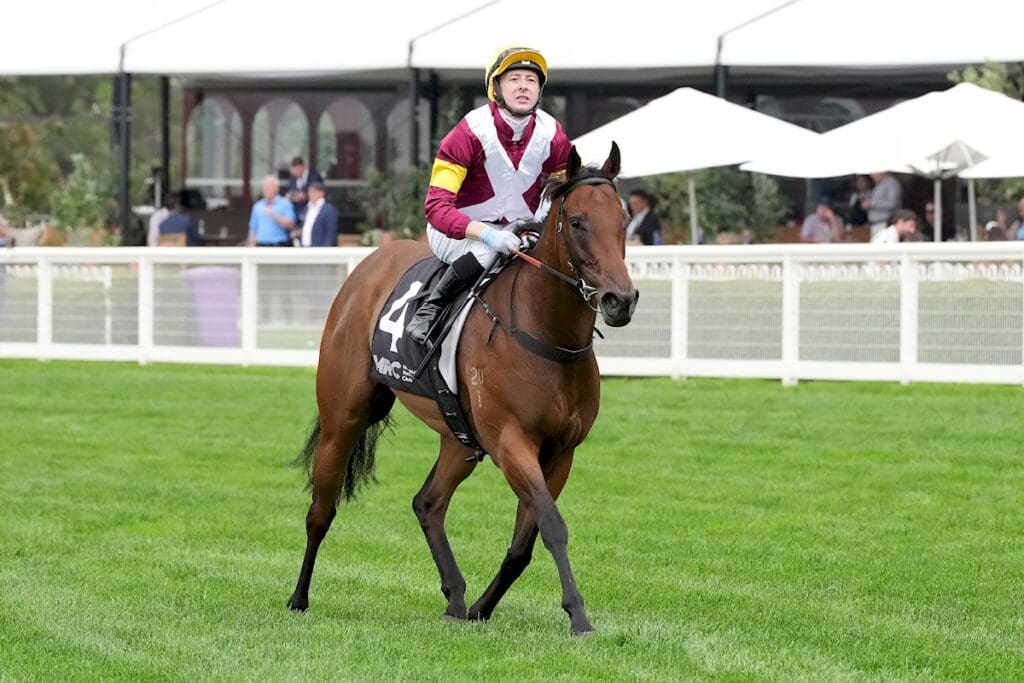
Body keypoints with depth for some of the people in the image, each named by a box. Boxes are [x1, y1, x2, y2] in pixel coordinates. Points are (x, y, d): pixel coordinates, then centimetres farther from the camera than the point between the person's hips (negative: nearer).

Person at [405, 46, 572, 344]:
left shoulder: (553, 136, -7)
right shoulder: (471, 132, -21)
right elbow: (436, 205, -27)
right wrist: (487, 234, -42)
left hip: (518, 232, 5)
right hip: (458, 231, -5)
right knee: (489, 251, -37)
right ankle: (429, 308, -20)